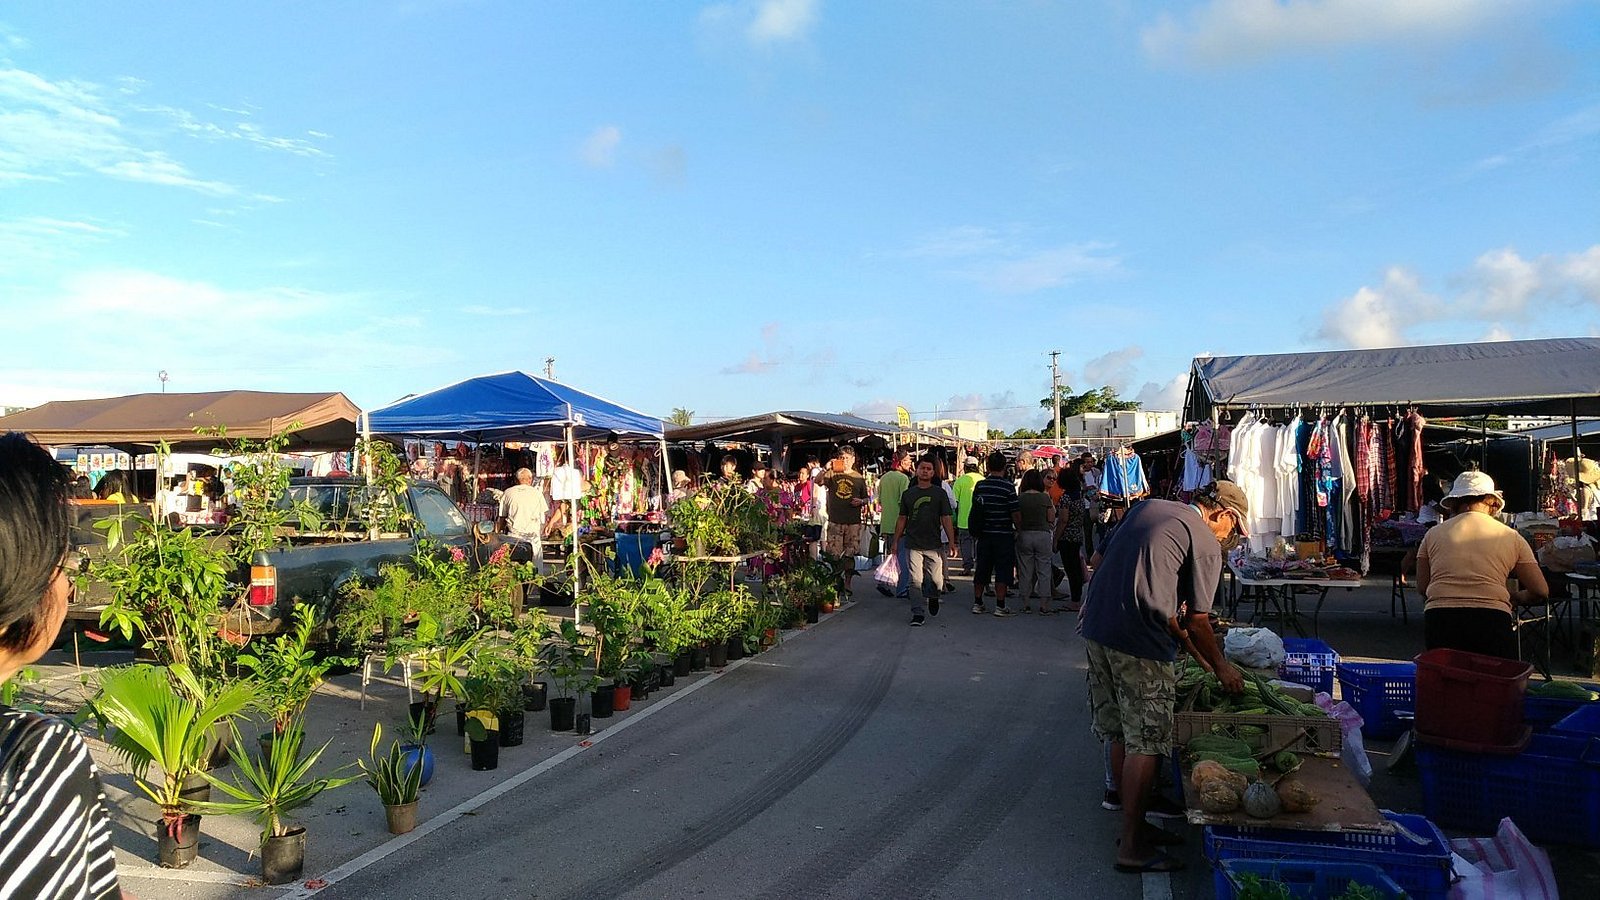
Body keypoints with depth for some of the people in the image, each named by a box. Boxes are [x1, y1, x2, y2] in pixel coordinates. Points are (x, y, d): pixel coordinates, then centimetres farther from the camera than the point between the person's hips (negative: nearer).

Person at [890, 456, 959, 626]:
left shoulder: (940, 493, 4)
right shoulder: (908, 494, 9)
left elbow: (947, 519, 2)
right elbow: (902, 519, 13)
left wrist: (952, 543, -5)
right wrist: (896, 542, 10)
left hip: (934, 545, -1)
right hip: (913, 545, 1)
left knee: (937, 581, 1)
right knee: (916, 581, -2)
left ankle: (932, 597, 33)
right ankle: (917, 613, 7)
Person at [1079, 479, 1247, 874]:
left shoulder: (1147, 508, 16)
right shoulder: (1206, 544, -4)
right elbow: (1198, 622, -3)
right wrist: (1222, 667, 14)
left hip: (1095, 627, 8)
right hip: (1139, 645, -8)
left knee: (1119, 735, 18)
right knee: (1144, 744, 2)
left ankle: (1133, 823, 30)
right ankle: (1133, 847, 9)